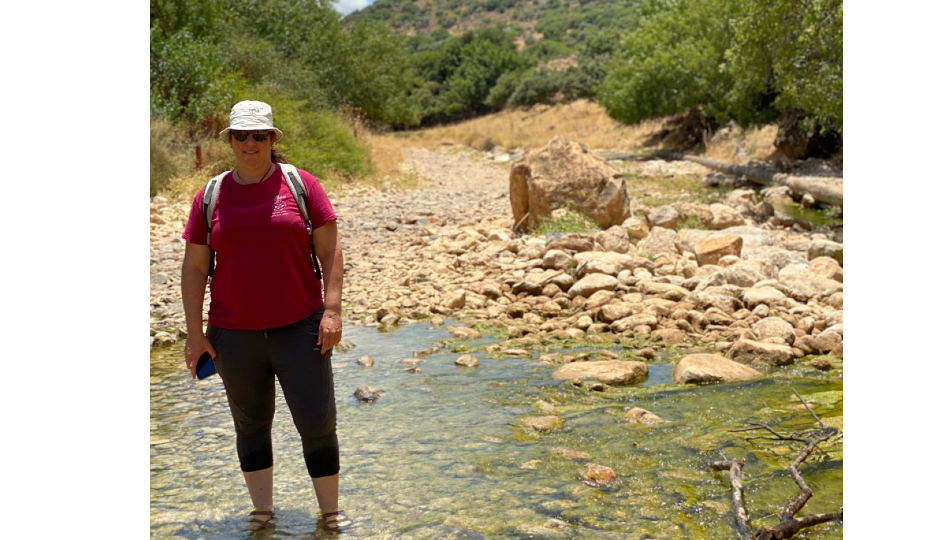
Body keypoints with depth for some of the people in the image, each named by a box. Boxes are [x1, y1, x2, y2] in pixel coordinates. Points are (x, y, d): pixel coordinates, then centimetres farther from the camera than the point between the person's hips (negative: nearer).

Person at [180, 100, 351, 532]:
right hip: (235, 336, 2)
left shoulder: (300, 184, 0)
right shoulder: (211, 196, 4)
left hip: (299, 329, -2)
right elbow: (194, 268, 6)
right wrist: (195, 333, 2)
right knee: (251, 425, 13)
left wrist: (332, 310, -10)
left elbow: (330, 249, -1)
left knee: (318, 423, 0)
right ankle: (262, 512, 29)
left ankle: (331, 514, 18)